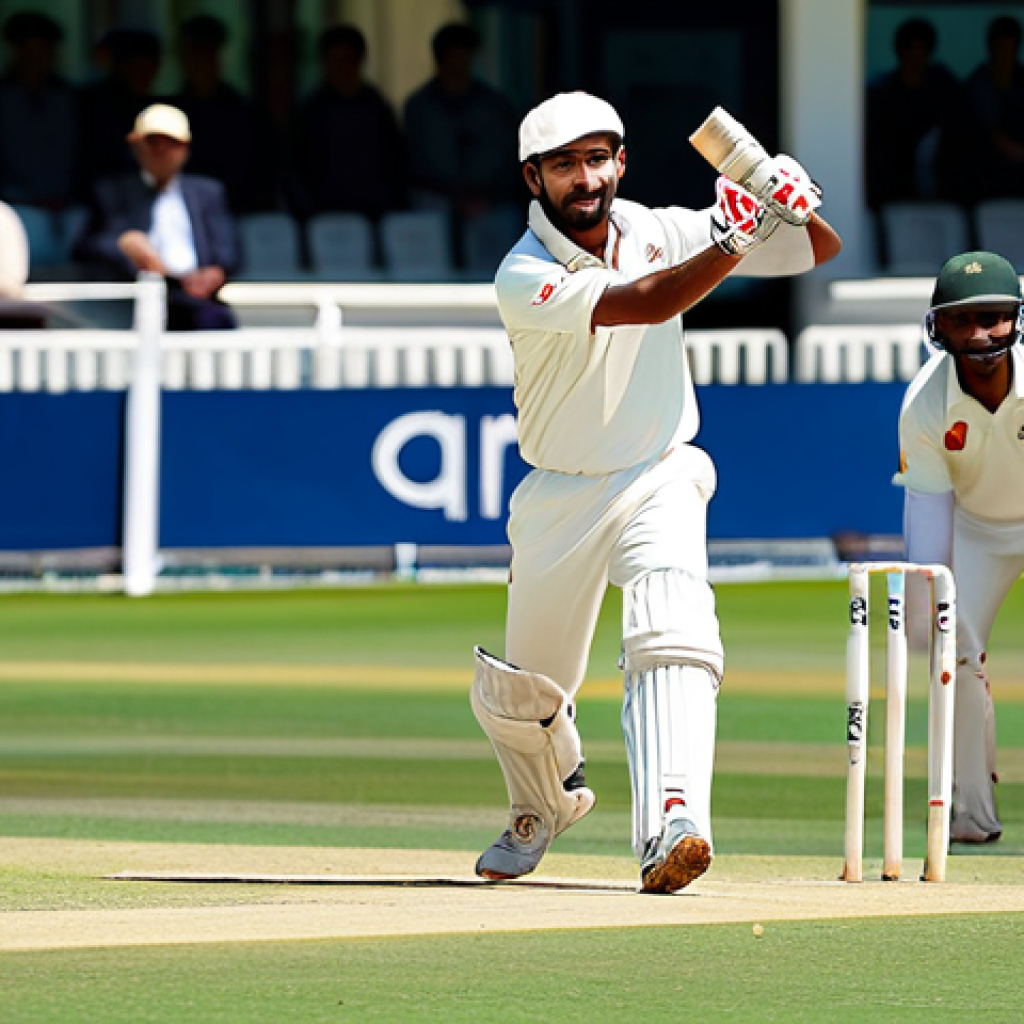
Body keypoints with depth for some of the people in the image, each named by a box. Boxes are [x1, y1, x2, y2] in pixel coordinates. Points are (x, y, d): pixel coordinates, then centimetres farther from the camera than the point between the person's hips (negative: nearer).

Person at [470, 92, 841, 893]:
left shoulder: (658, 232, -5)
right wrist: (734, 240, -43)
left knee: (673, 636, -28)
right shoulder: (525, 278, -17)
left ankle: (672, 823, -44)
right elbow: (643, 304, -33)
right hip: (559, 497, 0)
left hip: (660, 481, 0)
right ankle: (547, 804, 45)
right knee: (518, 693, 11)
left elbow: (823, 250, -2)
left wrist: (795, 203, -24)